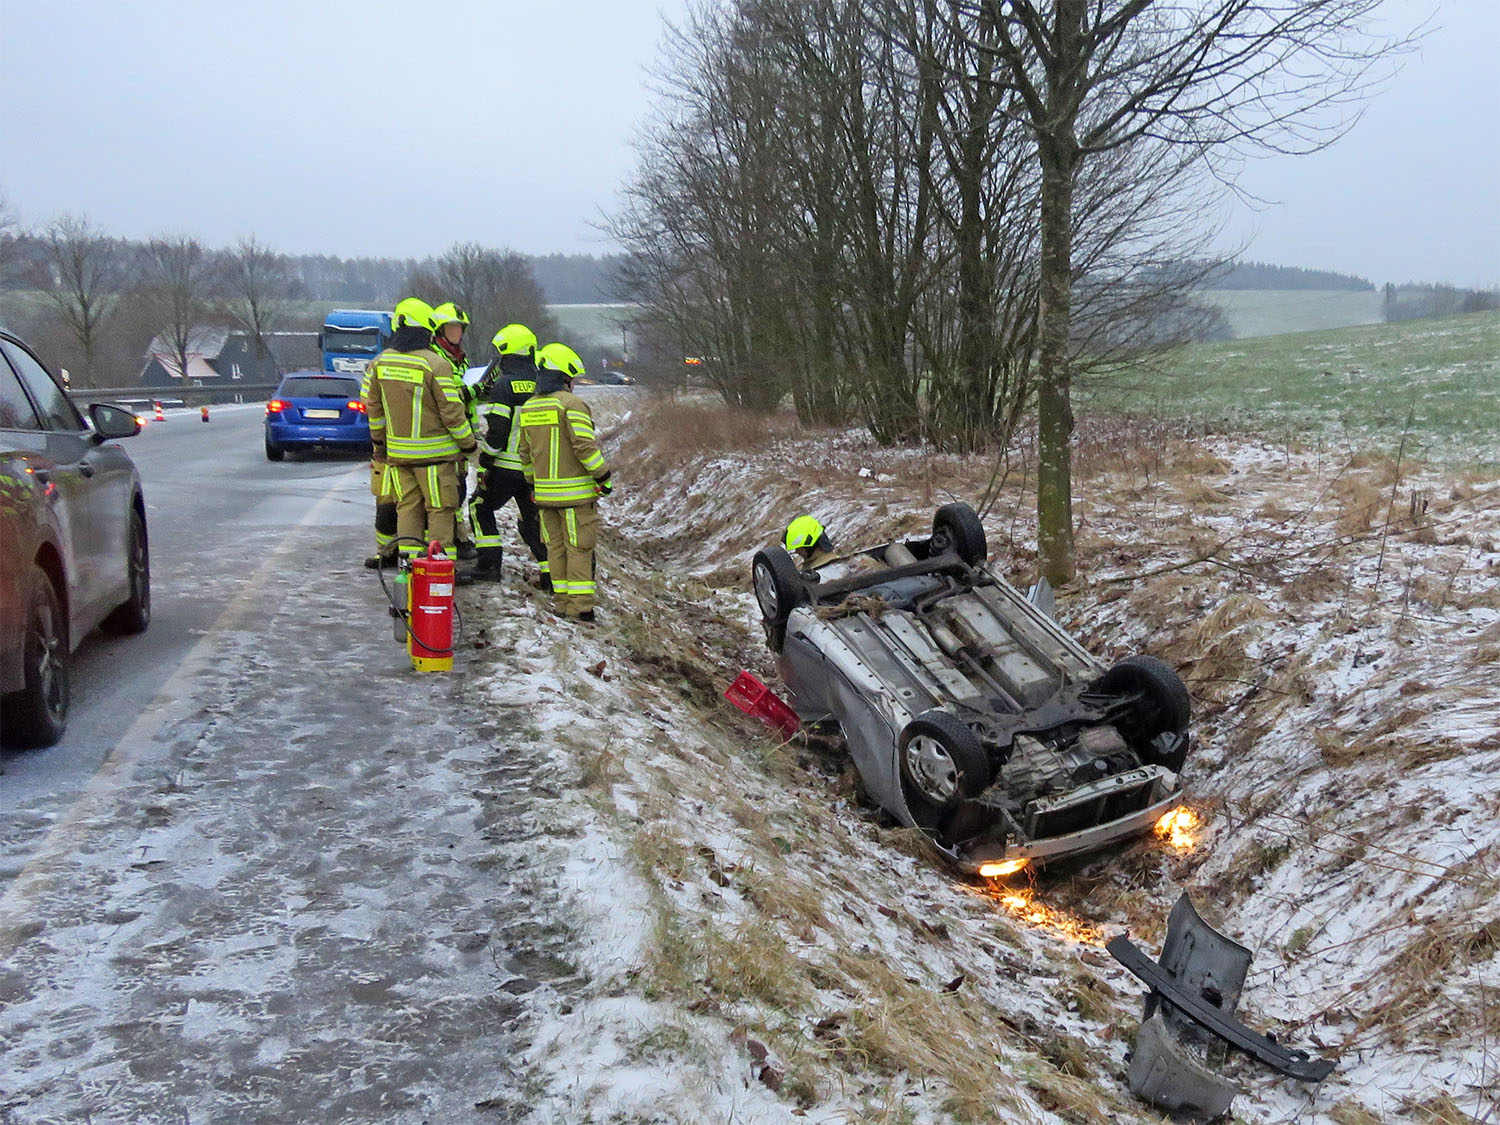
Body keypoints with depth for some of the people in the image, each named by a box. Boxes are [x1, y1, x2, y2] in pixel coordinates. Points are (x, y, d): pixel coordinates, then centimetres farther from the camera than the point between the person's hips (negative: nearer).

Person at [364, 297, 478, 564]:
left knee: (407, 506, 14)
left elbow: (373, 407, 11)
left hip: (396, 451, 5)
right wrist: (468, 444, -2)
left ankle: (407, 559, 8)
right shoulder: (436, 365, -16)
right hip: (433, 452, -5)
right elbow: (452, 412, -14)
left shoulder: (380, 362, 2)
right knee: (440, 509, 4)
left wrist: (379, 441, 24)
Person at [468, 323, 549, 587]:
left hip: (506, 466, -5)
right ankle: (552, 572, 1)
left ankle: (490, 565, 10)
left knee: (480, 508, 15)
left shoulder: (504, 385, -12)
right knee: (532, 518, 12)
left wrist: (485, 460, -6)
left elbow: (495, 430, -15)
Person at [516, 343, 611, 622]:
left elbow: (525, 452, 17)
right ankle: (580, 606, -2)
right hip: (576, 492, -6)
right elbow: (584, 446, -20)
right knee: (578, 548, -2)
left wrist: (532, 482, 27)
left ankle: (562, 601, 17)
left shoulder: (528, 408, 11)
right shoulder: (572, 404, -13)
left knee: (555, 547, 13)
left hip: (544, 491, 6)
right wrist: (604, 476, -10)